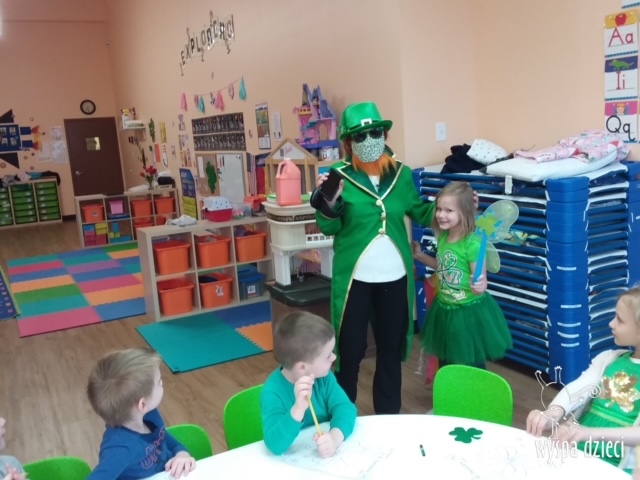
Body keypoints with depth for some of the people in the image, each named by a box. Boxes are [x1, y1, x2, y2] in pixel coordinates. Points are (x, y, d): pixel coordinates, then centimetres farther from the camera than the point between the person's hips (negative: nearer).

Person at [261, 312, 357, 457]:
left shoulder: (323, 376, -5)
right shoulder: (273, 392, -20)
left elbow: (345, 408, -13)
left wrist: (335, 437, -30)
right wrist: (299, 408, -41)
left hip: (325, 457, 4)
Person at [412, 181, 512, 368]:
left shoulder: (473, 244, -24)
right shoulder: (443, 237, -2)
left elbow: (480, 282, -21)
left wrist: (478, 287, -43)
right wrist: (420, 256, 10)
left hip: (470, 313, -7)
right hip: (445, 311, 7)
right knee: (445, 365, 22)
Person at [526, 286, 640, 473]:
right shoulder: (608, 358, 10)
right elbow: (576, 389, -6)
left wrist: (591, 433, -34)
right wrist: (552, 413, -27)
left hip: (615, 467, -5)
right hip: (573, 451, 5)